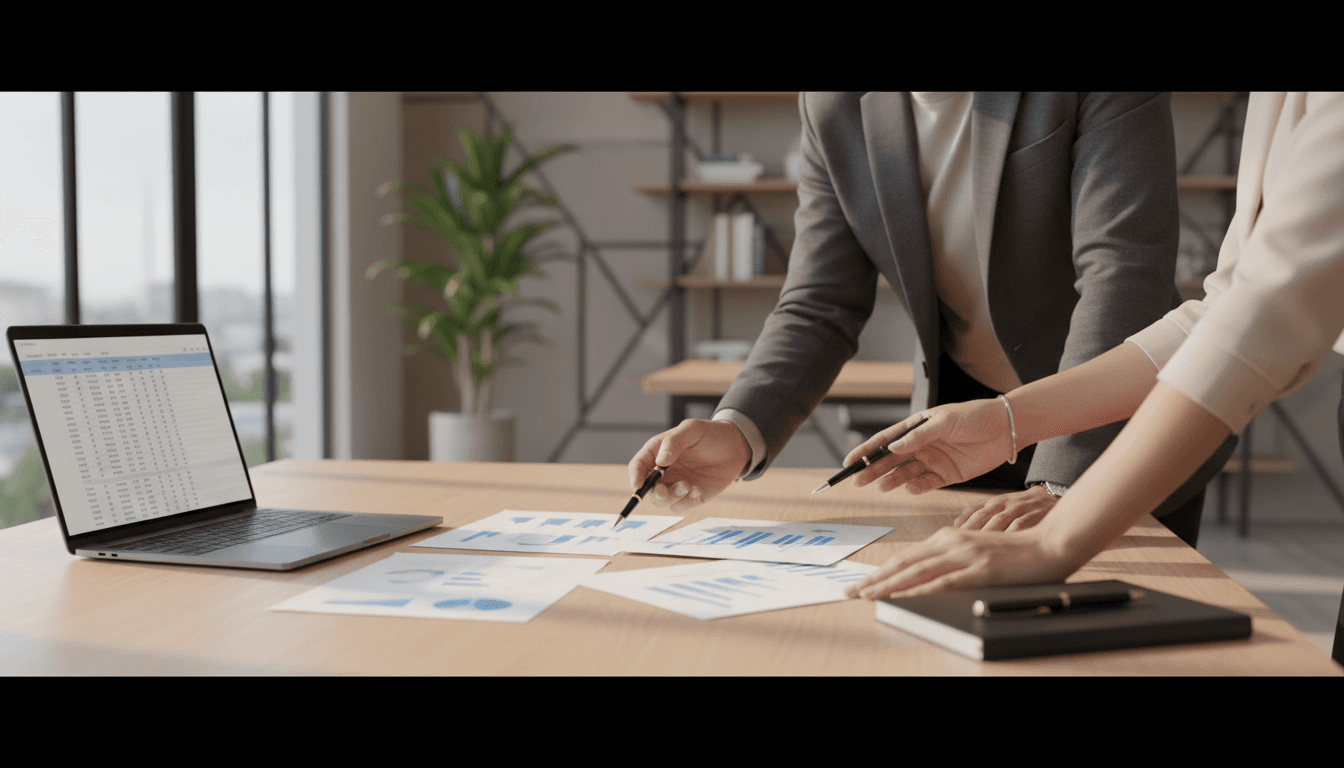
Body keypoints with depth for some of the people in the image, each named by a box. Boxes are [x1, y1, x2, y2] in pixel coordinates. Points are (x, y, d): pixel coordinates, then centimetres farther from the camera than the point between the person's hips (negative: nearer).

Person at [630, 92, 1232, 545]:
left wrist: (1061, 486, -41)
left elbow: (1124, 276, -31)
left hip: (1124, 437, -3)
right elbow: (820, 308, -11)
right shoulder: (833, 105, -10)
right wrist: (736, 433, -30)